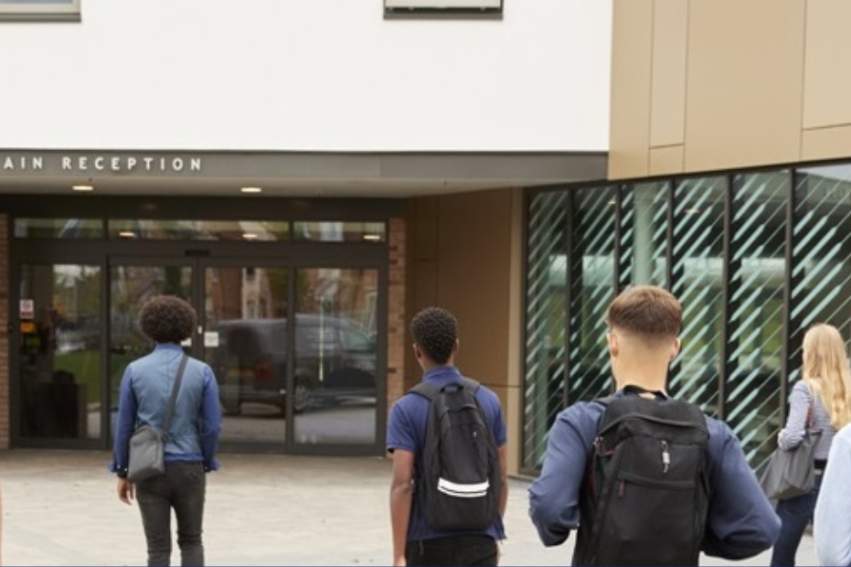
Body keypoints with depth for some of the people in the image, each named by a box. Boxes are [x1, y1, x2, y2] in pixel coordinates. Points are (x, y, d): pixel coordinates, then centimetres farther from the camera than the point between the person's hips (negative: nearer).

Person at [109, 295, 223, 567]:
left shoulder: (134, 370, -5)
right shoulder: (202, 371, -5)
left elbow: (124, 426, -2)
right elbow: (213, 426, -5)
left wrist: (122, 473, 9)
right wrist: (205, 466, 11)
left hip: (150, 471, 0)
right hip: (188, 470, 0)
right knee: (191, 542, 19)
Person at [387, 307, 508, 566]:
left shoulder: (406, 409, -8)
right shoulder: (489, 401, 3)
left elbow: (402, 484, -14)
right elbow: (501, 477, 7)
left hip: (428, 541, -2)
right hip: (478, 540, 2)